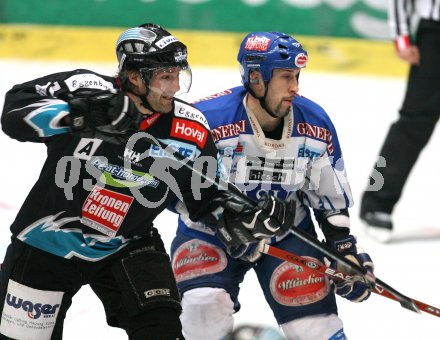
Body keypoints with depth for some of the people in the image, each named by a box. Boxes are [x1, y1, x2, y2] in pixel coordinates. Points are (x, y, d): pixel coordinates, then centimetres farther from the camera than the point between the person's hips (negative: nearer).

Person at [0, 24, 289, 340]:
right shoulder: (84, 89, -19)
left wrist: (247, 218, -19)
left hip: (127, 248, 2)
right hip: (47, 240, -2)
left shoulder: (192, 130, -10)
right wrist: (77, 116, -37)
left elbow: (206, 198, 0)